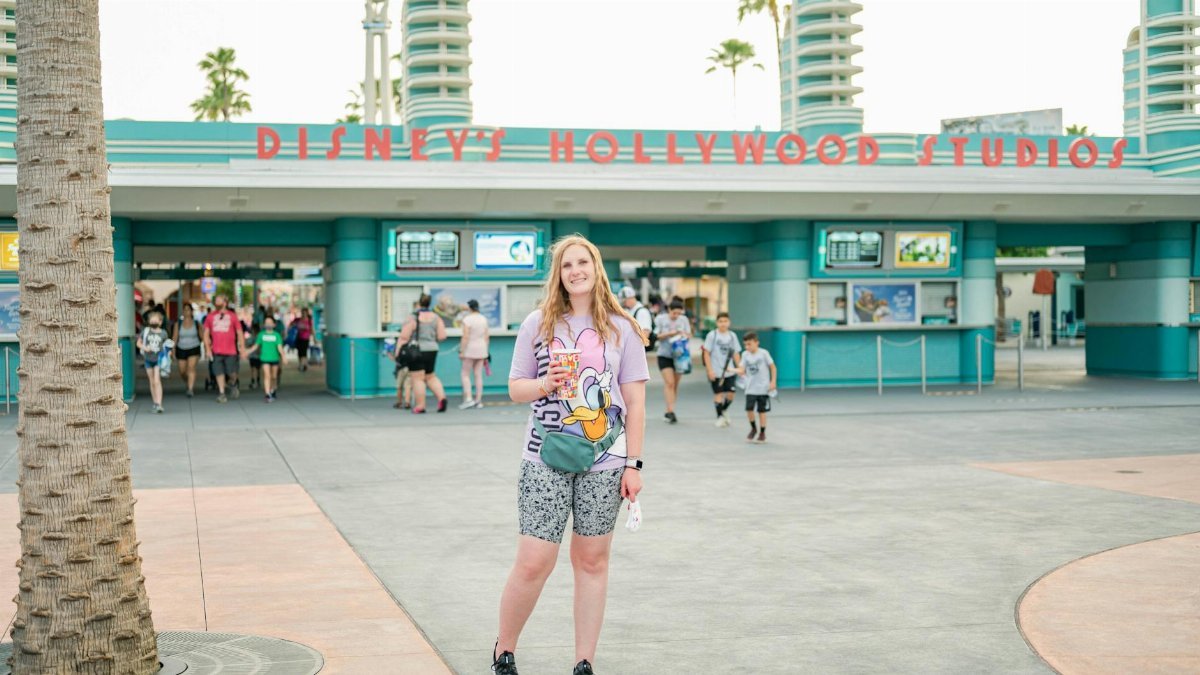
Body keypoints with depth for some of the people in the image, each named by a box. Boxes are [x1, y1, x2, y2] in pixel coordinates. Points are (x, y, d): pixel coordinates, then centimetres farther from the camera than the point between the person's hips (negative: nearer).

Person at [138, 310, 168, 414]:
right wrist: (145, 348, -11)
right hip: (148, 359, 3)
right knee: (152, 382, 11)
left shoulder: (163, 333, 0)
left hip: (159, 359, -3)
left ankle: (159, 404, -16)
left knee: (157, 381, -13)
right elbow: (138, 343, 9)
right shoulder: (145, 331, 1)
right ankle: (155, 403, 23)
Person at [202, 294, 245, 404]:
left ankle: (233, 385, 29)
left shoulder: (232, 316, 3)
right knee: (219, 373, 0)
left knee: (232, 373, -2)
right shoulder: (210, 316, 7)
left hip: (230, 351, -2)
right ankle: (221, 393, 8)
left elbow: (240, 333, 6)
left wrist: (242, 349, 2)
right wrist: (208, 348, 1)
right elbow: (206, 333, 10)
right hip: (216, 351, 2)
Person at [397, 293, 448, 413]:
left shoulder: (412, 318, -10)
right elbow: (442, 336, 0)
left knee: (417, 379, 1)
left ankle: (420, 406, 1)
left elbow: (404, 337, -13)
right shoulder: (436, 317, 2)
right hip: (432, 351, 5)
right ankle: (442, 397, 1)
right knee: (430, 377, 19)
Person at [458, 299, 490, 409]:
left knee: (465, 375, 1)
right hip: (481, 350, 6)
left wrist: (461, 351, -13)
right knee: (478, 375, 7)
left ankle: (468, 399, -10)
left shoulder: (467, 319, -13)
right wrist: (485, 352, 14)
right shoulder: (483, 319, 6)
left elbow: (465, 337, -18)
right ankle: (478, 400, 7)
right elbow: (486, 336, 8)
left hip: (470, 350, -6)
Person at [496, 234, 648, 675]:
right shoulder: (537, 324, 4)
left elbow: (635, 401, 3)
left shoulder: (622, 328, 3)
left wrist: (633, 464, -1)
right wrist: (545, 384, -14)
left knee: (592, 561, 7)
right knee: (533, 564, -4)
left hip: (604, 463, 1)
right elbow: (515, 389, 7)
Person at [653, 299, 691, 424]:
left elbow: (689, 334, 6)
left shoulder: (684, 320, 6)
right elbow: (656, 336, -4)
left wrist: (684, 335, -17)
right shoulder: (661, 319, -3)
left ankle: (669, 412, 16)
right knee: (669, 383, -15)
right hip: (664, 355, -4)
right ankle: (671, 411, -18)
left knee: (675, 384, 6)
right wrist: (669, 334, -18)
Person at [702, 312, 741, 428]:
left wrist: (740, 368, 8)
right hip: (716, 371, -3)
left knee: (730, 395, 1)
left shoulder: (732, 335, 7)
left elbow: (736, 354, 12)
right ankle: (719, 417, 17)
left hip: (730, 371, 3)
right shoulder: (712, 335, -5)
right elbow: (706, 353, -6)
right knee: (718, 394, 0)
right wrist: (709, 370, -12)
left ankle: (723, 411, 28)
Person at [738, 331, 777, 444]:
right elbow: (742, 371, -3)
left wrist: (773, 381, -5)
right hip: (751, 388, 3)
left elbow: (773, 367, 0)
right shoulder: (745, 354, 2)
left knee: (762, 411, 2)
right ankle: (753, 428, 18)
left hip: (763, 388, -3)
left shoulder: (764, 353, -7)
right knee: (749, 409, -9)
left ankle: (762, 433, 17)